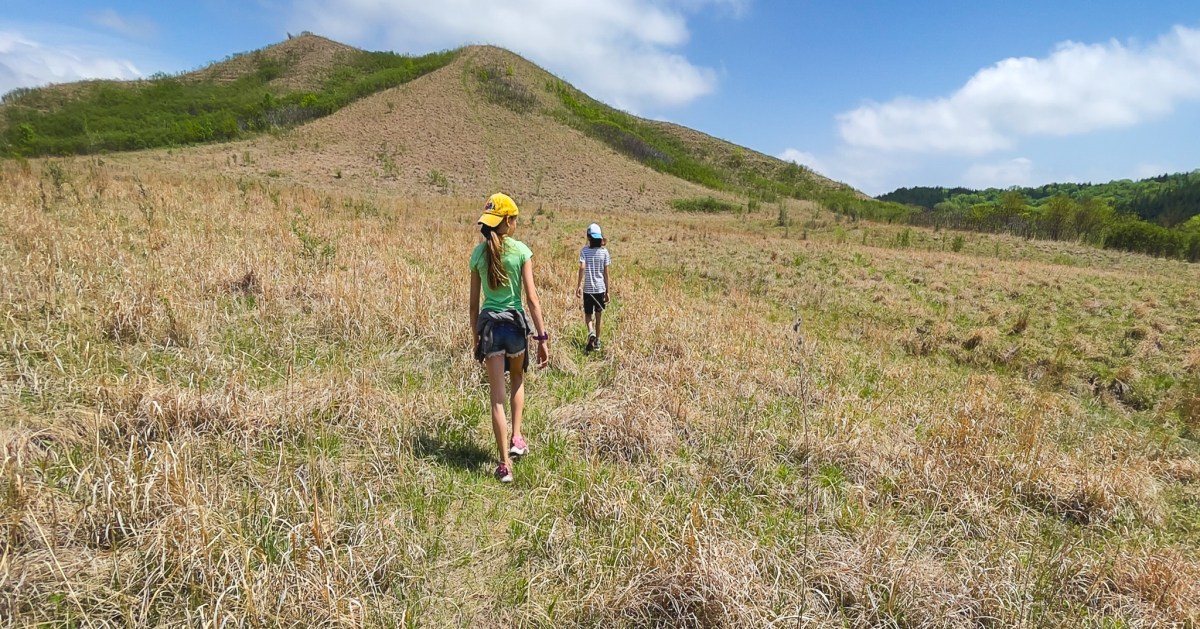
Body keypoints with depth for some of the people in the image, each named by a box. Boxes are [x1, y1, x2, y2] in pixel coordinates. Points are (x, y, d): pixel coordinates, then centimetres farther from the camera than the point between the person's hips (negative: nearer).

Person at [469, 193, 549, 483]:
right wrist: (542, 338, -6)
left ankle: (505, 465, 9)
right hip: (516, 322, -1)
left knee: (497, 398, 7)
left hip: (489, 324, 1)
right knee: (517, 379, 29)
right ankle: (517, 438, 23)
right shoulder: (521, 250, -7)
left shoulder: (478, 253, 1)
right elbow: (532, 298, -11)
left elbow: (474, 303, 5)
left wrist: (476, 338, 16)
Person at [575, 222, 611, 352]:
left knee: (588, 315, 12)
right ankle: (597, 342, 19)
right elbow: (606, 273, -1)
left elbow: (582, 268, -19)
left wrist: (578, 286, -16)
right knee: (598, 316, 14)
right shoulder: (604, 251, -2)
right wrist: (607, 291, 5)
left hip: (588, 288, -1)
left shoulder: (584, 250, -6)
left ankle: (591, 332, -17)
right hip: (600, 288, 1)